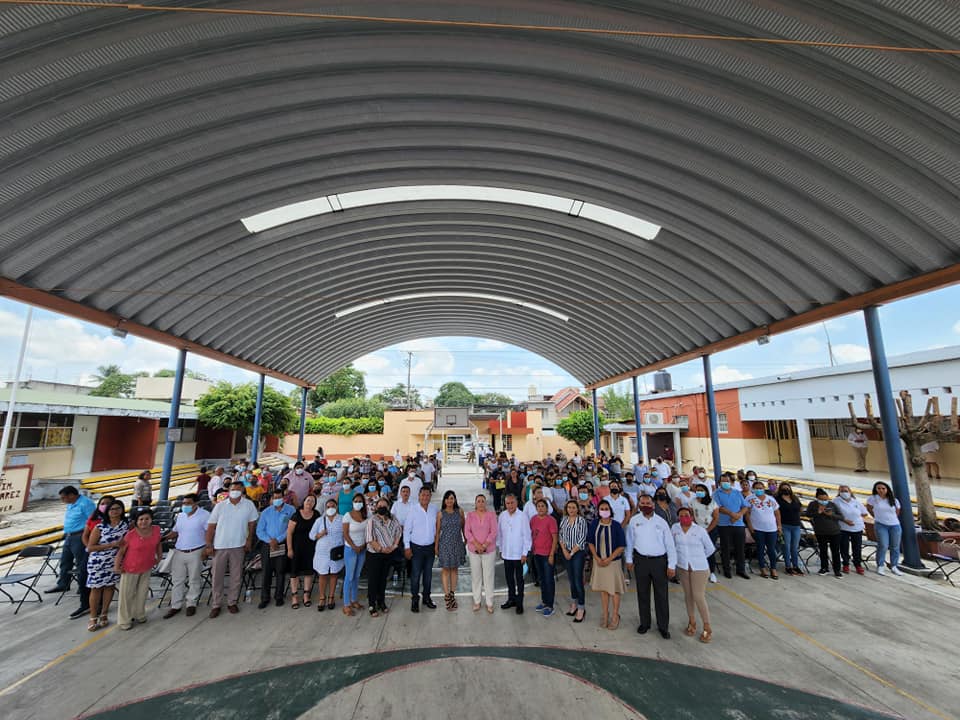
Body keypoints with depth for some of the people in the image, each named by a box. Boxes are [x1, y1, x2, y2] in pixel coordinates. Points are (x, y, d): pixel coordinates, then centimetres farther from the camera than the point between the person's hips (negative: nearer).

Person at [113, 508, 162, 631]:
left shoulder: (156, 530, -12)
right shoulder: (130, 534, -22)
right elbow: (121, 551, -11)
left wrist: (159, 557, 8)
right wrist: (116, 566, -13)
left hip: (146, 568, 3)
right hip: (130, 569, -3)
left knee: (142, 593, 17)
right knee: (127, 594, 7)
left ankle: (139, 615, 35)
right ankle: (124, 621, 24)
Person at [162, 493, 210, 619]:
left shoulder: (204, 515, -11)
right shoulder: (180, 516, 10)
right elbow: (175, 532, 17)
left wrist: (206, 549, -17)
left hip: (195, 552, -5)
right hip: (179, 552, 6)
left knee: (194, 580, 7)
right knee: (177, 580, 11)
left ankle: (191, 604, 23)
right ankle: (175, 606, 25)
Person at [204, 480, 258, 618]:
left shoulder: (248, 505, -5)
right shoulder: (219, 506, -5)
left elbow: (252, 523, 4)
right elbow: (211, 526, -1)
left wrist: (249, 541, 2)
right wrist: (209, 545, -5)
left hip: (238, 546, 0)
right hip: (219, 546, 0)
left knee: (236, 576, 9)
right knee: (217, 577, 9)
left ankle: (232, 602, 25)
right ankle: (216, 605, 24)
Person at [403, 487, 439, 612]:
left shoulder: (434, 509, -4)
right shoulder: (413, 510, -12)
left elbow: (437, 526, 6)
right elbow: (406, 530, -7)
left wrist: (436, 541, 4)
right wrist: (407, 547, -8)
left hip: (430, 547, 3)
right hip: (416, 547, -3)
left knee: (428, 574, 15)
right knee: (415, 575, 4)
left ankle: (426, 598, 31)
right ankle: (414, 600, 21)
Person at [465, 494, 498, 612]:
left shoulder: (491, 515, -3)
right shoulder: (470, 515, 1)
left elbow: (493, 532, -7)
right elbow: (467, 532, -5)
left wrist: (484, 545, -14)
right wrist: (476, 544, -15)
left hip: (489, 550, -1)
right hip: (473, 550, 1)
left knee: (488, 576, 4)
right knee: (475, 576, 9)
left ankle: (489, 603, 17)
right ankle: (476, 601, 23)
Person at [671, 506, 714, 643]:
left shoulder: (700, 530, -12)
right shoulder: (675, 528, -4)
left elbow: (710, 548, 1)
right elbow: (671, 545, 11)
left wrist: (698, 558, 8)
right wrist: (681, 555, 7)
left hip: (699, 568, -3)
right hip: (682, 567, 3)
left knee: (699, 597, -3)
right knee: (688, 595, 14)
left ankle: (707, 627, 13)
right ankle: (691, 621, 31)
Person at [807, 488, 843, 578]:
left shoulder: (832, 505, -3)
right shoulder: (813, 504, -2)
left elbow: (841, 516, -1)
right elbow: (808, 514, -5)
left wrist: (832, 515, -19)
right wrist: (818, 512, -19)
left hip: (834, 532, -1)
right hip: (821, 533, 1)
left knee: (835, 551, 3)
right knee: (823, 550, 11)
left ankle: (837, 570, 14)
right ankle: (824, 568, 24)